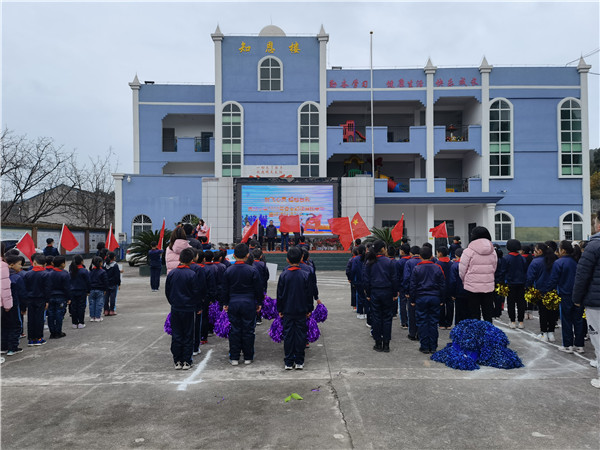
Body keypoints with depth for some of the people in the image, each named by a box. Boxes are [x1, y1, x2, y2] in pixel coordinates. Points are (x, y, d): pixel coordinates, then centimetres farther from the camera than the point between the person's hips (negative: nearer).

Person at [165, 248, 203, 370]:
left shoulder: (171, 273, 0)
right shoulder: (192, 274, -13)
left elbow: (167, 291, 8)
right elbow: (197, 292, -9)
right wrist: (199, 307, 3)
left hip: (175, 309, 3)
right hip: (188, 309, -3)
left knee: (176, 336, 11)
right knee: (188, 336, 6)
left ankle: (177, 361, 14)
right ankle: (186, 362, 8)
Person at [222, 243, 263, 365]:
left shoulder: (228, 271, -1)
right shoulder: (252, 271, -7)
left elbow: (225, 289, 5)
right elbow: (258, 288, -2)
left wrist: (225, 303, 16)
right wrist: (259, 303, 9)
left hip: (233, 303, 2)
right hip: (249, 304, -2)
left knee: (234, 330, 8)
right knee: (248, 330, 7)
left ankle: (234, 358, 12)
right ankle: (248, 357, 14)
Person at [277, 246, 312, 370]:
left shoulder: (283, 275, -7)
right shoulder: (305, 275, -6)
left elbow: (279, 294, -2)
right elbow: (309, 294, -1)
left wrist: (280, 310, 8)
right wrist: (309, 310, 8)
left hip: (287, 310, 0)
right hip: (301, 310, 0)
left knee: (288, 335, 7)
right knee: (300, 334, 7)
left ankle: (288, 362, 11)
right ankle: (299, 362, 12)